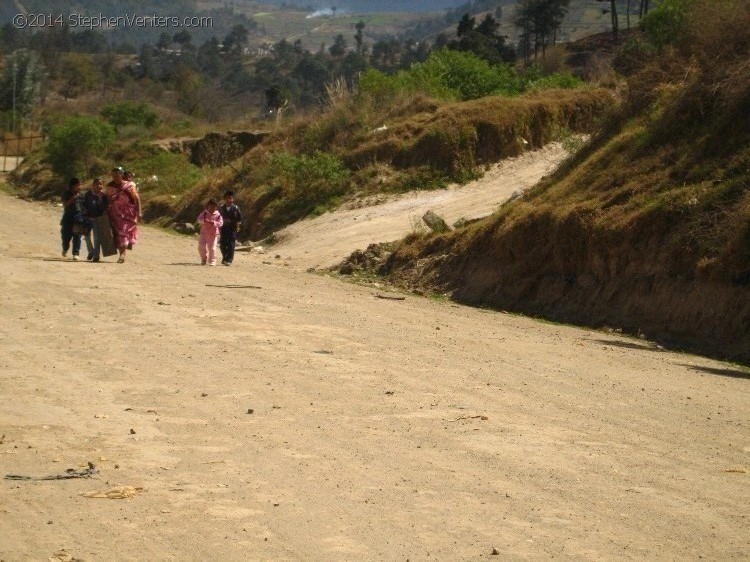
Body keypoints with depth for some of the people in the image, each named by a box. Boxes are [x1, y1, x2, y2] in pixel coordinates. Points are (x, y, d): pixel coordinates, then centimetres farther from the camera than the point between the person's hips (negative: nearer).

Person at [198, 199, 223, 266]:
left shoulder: (217, 214, -3)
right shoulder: (204, 213, 1)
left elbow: (220, 223, -10)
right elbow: (199, 219, -8)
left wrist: (214, 223, -28)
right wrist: (204, 220, -29)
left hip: (213, 234, -2)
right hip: (204, 233, 2)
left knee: (212, 248, -5)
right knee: (201, 246, 1)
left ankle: (212, 261, 7)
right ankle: (204, 259, 23)